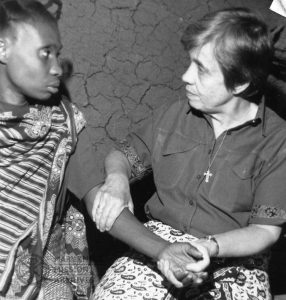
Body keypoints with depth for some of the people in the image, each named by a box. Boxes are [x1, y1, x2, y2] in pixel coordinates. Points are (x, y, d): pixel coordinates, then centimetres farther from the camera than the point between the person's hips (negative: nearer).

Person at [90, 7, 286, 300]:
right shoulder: (172, 115, 2)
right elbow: (122, 155, 14)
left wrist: (210, 247, -24)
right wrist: (117, 177, -10)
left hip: (236, 258, -1)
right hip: (159, 242, 1)